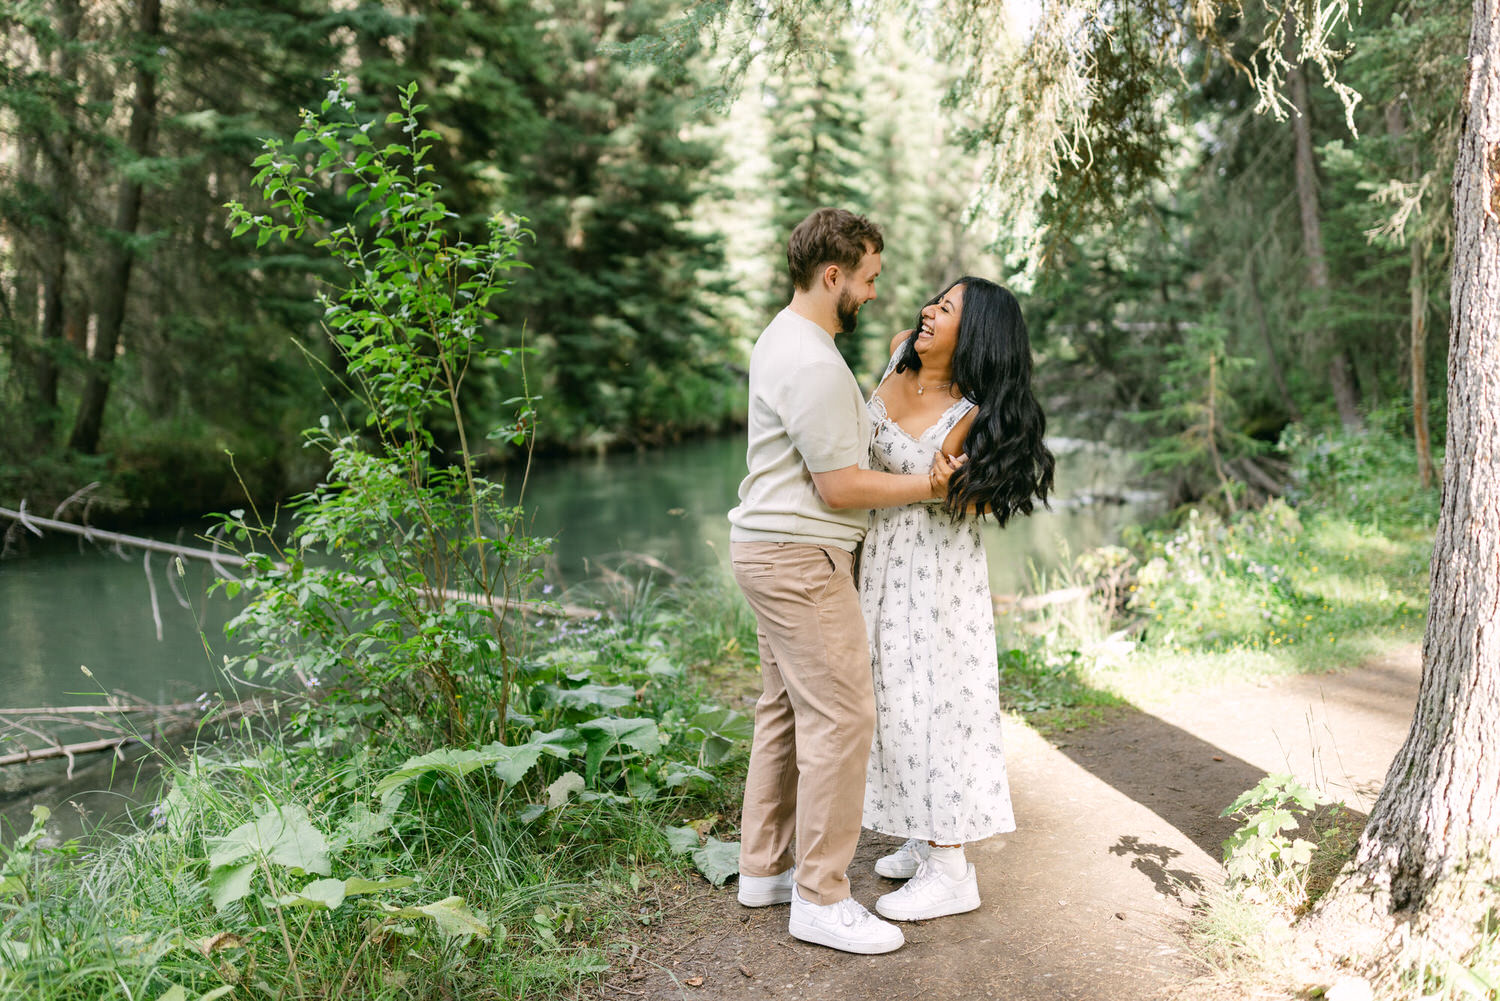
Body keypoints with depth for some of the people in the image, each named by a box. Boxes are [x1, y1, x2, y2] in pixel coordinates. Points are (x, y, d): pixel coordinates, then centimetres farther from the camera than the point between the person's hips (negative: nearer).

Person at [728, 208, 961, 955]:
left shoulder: (785, 338, 13)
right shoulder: (813, 364, -21)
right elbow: (841, 487, -19)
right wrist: (927, 484, -10)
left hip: (774, 550, 11)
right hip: (800, 560, -11)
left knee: (786, 710, 17)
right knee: (839, 716, -6)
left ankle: (765, 866, 27)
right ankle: (821, 900, 3)